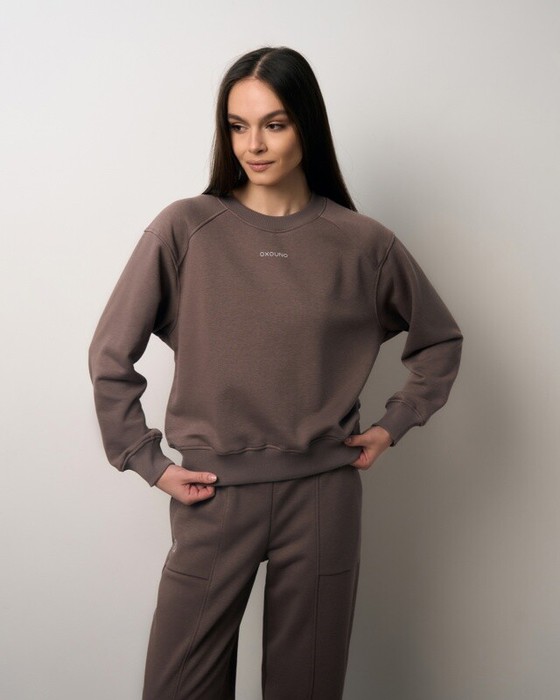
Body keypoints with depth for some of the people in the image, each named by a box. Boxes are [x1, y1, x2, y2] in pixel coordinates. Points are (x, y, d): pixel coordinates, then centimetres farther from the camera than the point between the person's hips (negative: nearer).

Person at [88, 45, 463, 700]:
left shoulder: (362, 242, 0)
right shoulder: (186, 229, -4)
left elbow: (440, 340, 15)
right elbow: (110, 356, 1)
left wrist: (393, 424, 7)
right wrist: (148, 462, 0)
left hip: (323, 497, 1)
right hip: (213, 497, 0)